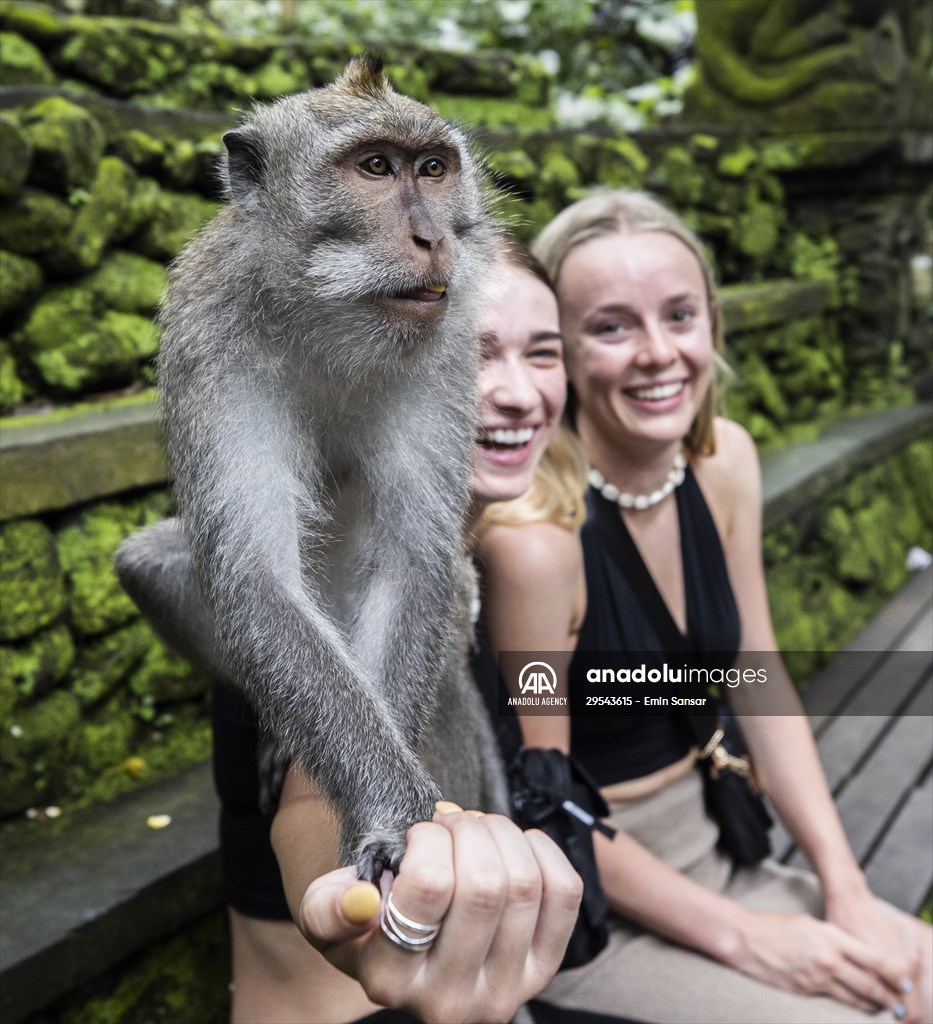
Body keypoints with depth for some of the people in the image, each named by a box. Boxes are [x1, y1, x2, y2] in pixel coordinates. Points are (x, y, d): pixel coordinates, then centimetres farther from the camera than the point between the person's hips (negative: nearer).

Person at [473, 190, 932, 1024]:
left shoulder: (725, 458, -6)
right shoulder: (535, 532, -27)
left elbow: (759, 680, 2)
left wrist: (848, 890, -3)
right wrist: (740, 938, -12)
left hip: (707, 855, 6)